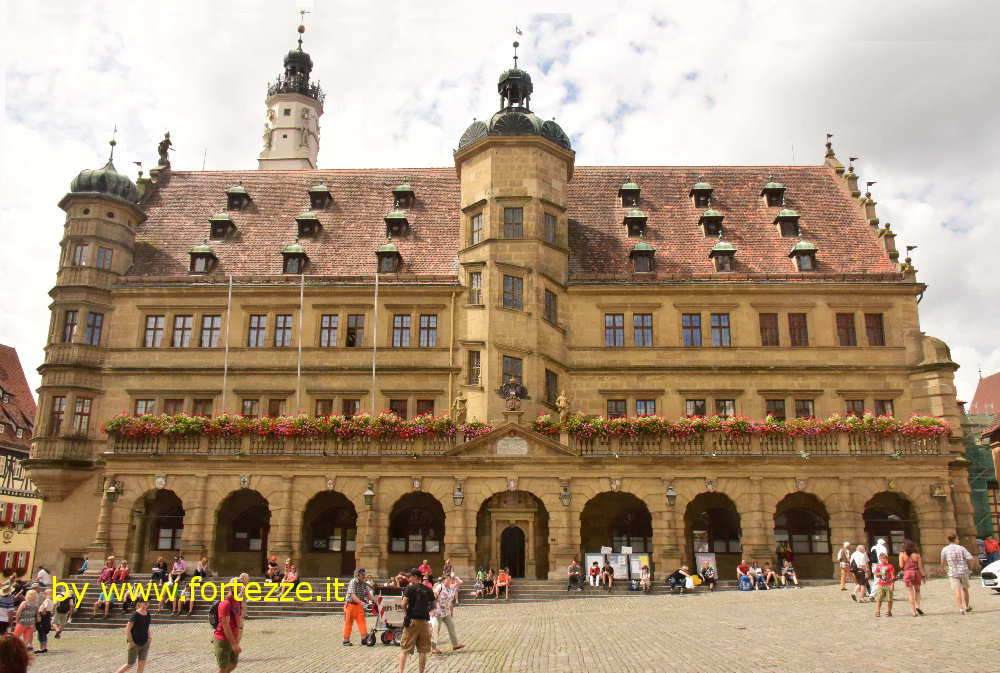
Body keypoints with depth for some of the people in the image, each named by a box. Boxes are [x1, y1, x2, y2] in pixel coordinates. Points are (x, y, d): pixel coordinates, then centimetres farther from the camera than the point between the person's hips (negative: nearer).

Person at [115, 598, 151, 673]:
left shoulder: (147, 614, 3)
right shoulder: (135, 615, -17)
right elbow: (127, 630, -16)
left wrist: (149, 637, 8)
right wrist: (131, 642, -16)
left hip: (145, 643, 5)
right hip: (135, 644, -5)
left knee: (142, 663, 4)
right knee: (130, 664, 7)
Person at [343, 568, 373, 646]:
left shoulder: (364, 584, 7)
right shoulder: (353, 582, -15)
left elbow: (367, 594, 13)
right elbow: (352, 595, -25)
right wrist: (360, 602, -36)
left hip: (359, 605, 6)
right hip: (350, 604, -6)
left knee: (361, 621, -2)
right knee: (348, 623, 1)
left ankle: (364, 638, -2)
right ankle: (346, 641, 10)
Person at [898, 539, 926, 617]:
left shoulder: (902, 554, -3)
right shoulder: (917, 554, 0)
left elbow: (901, 566, -5)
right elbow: (920, 566, -1)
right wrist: (923, 575, 6)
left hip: (907, 574, -1)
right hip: (916, 573, 1)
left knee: (911, 594, 6)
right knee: (917, 591, 21)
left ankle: (914, 612, 4)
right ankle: (917, 606, 2)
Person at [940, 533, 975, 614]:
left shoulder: (945, 550, -2)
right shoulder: (961, 548, -4)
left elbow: (943, 562, 11)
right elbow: (970, 558, -14)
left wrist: (942, 568, 31)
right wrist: (970, 568, 4)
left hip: (953, 573, -1)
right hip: (964, 572, 1)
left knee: (957, 591, -4)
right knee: (965, 589, 20)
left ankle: (961, 608, -16)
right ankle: (967, 606, 34)